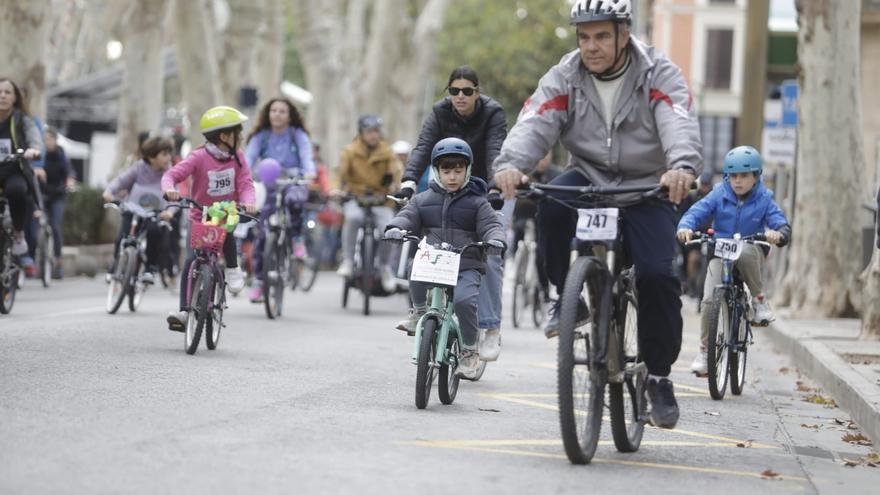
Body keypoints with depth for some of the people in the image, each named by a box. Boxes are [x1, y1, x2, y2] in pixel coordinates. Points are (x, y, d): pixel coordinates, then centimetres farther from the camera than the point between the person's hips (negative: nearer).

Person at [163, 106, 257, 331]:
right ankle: (184, 311, -8)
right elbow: (172, 174, -18)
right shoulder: (199, 157, -13)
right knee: (192, 260, -14)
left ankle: (232, 268, -8)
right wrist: (169, 188, -41)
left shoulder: (237, 158, -2)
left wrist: (248, 202, -31)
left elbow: (245, 184, -10)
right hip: (201, 217, -2)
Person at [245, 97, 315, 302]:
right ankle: (258, 281, 2)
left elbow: (306, 156, -12)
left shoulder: (298, 136, 2)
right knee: (262, 233, -6)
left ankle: (297, 238, -15)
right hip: (269, 186, 2)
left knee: (294, 199, -39)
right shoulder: (260, 137, 5)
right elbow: (249, 157, -9)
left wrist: (309, 172, -35)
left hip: (293, 182, -2)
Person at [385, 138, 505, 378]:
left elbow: (490, 225, -2)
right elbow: (408, 216, 2)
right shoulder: (423, 200, 12)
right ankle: (419, 311, -5)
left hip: (466, 267, -2)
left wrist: (495, 240, -25)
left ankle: (470, 351, -5)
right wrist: (396, 228, -22)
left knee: (464, 300, -28)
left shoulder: (476, 202, 6)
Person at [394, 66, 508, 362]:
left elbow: (496, 153, -32)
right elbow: (423, 147, -23)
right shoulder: (440, 113, -10)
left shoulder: (493, 114, -18)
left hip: (491, 192, -3)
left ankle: (491, 328, -12)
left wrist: (496, 189, -48)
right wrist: (409, 181, -41)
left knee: (490, 255, -17)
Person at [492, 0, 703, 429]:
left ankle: (659, 376, -2)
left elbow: (680, 125, -28)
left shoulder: (659, 75, -11)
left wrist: (683, 168, -51)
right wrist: (510, 164, -42)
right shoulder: (564, 78, -5)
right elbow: (534, 124, -20)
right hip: (588, 178, 2)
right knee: (550, 205, -32)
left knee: (656, 274, -21)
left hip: (646, 190, -2)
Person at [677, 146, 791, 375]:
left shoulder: (763, 200, -5)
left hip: (751, 254, -1)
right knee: (710, 298, -18)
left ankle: (759, 298, -17)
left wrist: (778, 234, -38)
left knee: (744, 251, -39)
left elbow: (783, 225, -13)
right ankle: (704, 351, -4)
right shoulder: (719, 195, -3)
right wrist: (685, 227, -35)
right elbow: (696, 212, -12)